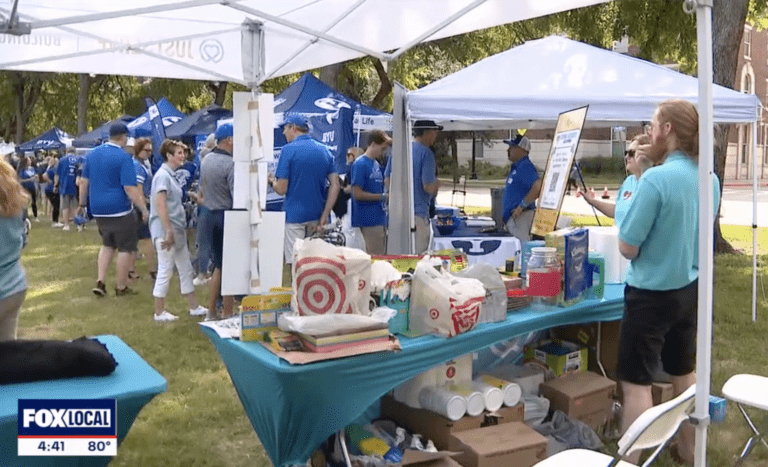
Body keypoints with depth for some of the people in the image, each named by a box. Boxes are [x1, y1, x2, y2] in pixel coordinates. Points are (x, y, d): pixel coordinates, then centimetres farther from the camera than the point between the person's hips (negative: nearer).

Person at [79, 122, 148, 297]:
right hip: (119, 210, -7)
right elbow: (130, 188, -19)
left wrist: (82, 204, 21)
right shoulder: (124, 157, -14)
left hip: (98, 209, 7)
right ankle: (121, 287, 12)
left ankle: (100, 282, 12)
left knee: (107, 244, 22)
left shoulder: (93, 154, 7)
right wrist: (144, 209, -16)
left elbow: (83, 181, 12)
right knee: (125, 248, 6)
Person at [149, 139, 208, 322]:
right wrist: (168, 231, -23)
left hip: (176, 230, 10)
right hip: (165, 231, -10)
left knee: (186, 269, 13)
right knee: (165, 271, 0)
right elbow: (160, 205, -22)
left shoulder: (171, 175, 14)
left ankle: (194, 307, 22)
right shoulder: (163, 175, -15)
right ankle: (159, 312, 11)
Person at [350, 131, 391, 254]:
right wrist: (383, 196, -14)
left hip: (379, 217, 9)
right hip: (369, 219, -9)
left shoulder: (377, 164, 16)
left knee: (382, 255, 13)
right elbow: (357, 194, -17)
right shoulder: (360, 164, -12)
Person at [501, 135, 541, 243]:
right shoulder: (515, 167, 20)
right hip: (512, 218, 11)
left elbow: (539, 186, -27)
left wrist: (522, 206, -23)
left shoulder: (525, 166, -13)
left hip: (520, 217, -11)